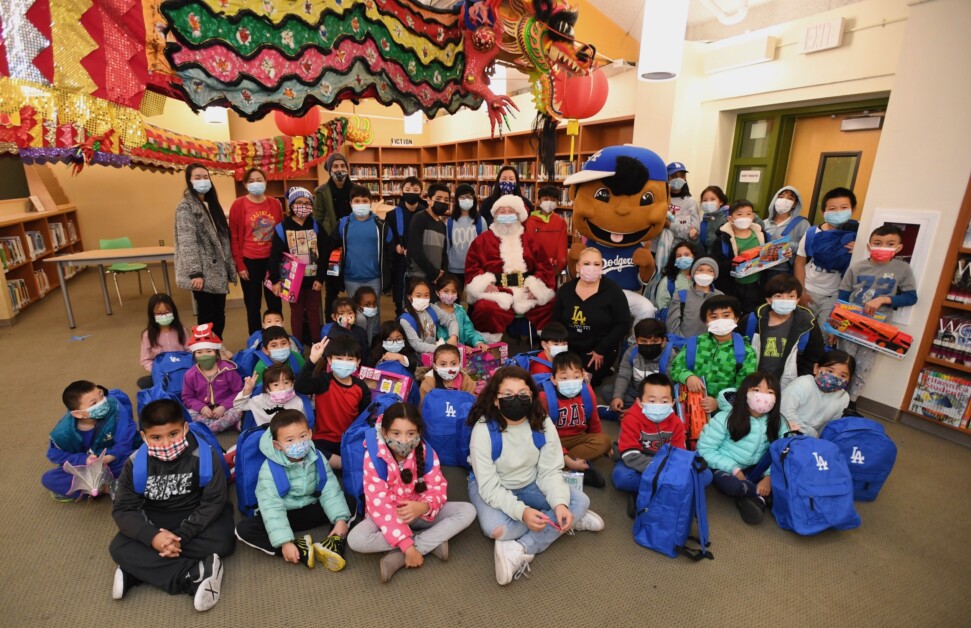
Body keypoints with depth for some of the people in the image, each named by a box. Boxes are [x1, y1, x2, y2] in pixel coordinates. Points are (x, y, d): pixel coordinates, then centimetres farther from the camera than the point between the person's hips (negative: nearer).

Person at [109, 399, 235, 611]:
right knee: (119, 548, -25)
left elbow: (214, 501, -18)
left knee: (222, 542, -30)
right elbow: (122, 509, -11)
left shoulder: (205, 455, -22)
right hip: (155, 518, 3)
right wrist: (152, 536, -28)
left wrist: (181, 536, -27)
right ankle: (193, 577, -29)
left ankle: (138, 568, -20)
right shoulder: (135, 464, -14)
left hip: (196, 516, -2)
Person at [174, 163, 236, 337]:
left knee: (219, 316, 11)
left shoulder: (211, 204, 17)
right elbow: (187, 243, -16)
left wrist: (230, 268, 13)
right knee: (207, 317, -1)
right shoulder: (185, 206, -8)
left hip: (218, 271, 7)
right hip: (203, 273, -7)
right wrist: (195, 273, -22)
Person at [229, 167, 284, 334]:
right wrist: (239, 265, -7)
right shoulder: (238, 205, -5)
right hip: (249, 261, -2)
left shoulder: (275, 203, 4)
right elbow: (234, 237, -4)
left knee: (275, 302, 11)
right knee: (253, 305, 8)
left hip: (272, 260, 3)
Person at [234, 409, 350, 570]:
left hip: (311, 510, 2)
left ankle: (333, 546, -32)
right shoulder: (270, 469, -22)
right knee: (244, 529, -29)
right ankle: (302, 551, -31)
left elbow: (330, 490, -12)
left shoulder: (317, 458, -11)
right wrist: (285, 542, -34)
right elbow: (272, 507, -27)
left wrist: (341, 519, -26)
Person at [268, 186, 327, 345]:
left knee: (314, 311, 13)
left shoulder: (316, 226, -1)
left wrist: (320, 278, -8)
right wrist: (275, 280, -10)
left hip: (313, 278, 1)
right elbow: (274, 257, -6)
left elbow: (324, 254, -3)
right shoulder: (282, 228, -6)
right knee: (296, 312, 12)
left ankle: (317, 343, 24)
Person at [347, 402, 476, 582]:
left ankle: (399, 557, -23)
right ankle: (432, 542, -22)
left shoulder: (426, 452, -14)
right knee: (356, 539, -32)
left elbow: (438, 488, -13)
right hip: (388, 515, -2)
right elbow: (379, 504, -27)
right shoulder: (374, 457, -23)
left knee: (468, 511, -17)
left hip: (419, 512, 3)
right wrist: (407, 546, -33)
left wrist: (423, 507, -39)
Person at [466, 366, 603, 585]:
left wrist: (560, 504, -34)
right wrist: (522, 512, -40)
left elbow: (550, 471, -15)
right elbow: (489, 486, -27)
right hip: (491, 487, -3)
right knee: (496, 528, -33)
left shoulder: (543, 424, -17)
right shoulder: (484, 430, -29)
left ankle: (521, 550, -21)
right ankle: (569, 520, -11)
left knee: (580, 501, -14)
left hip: (529, 485, 3)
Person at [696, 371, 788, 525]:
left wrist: (769, 477, -25)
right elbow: (705, 449, -16)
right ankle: (762, 496, -9)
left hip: (756, 470, 4)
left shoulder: (778, 422, -4)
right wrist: (734, 469, -22)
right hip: (726, 468, -3)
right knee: (731, 484, -36)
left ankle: (754, 497, -17)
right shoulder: (726, 418, -17)